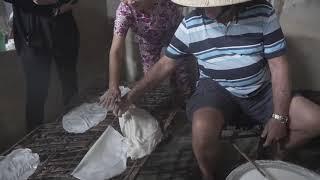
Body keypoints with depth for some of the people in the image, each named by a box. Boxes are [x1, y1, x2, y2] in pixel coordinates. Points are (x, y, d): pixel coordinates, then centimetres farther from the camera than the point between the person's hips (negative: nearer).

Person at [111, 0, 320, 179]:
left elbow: (279, 65, -10)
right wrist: (131, 96, -2)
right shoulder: (190, 24, -11)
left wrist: (280, 117, -15)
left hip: (261, 90, 2)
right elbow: (165, 64, 0)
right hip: (217, 90, -2)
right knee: (203, 128, -36)